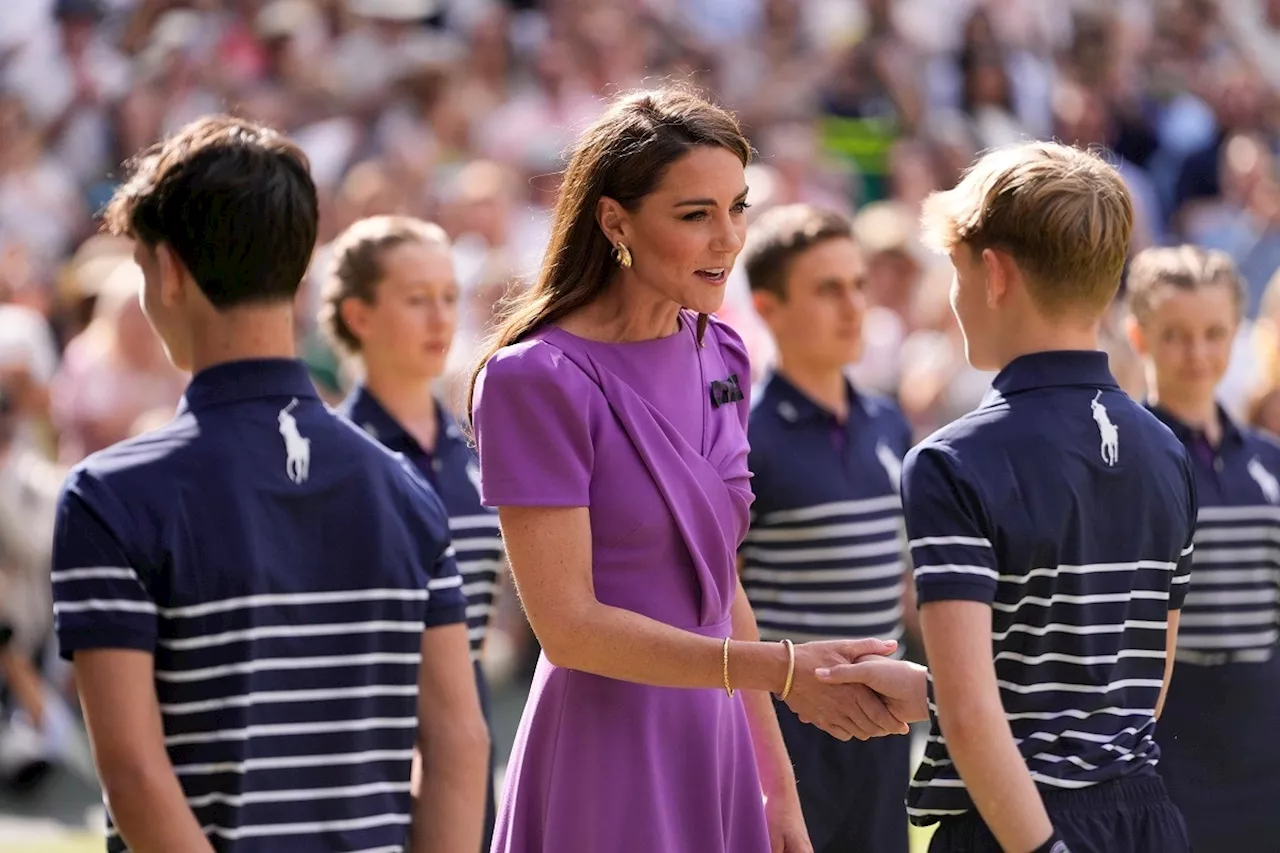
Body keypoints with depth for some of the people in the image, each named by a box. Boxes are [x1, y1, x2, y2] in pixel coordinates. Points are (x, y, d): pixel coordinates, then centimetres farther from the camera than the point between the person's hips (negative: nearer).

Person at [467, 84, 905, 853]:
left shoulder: (720, 358, 9)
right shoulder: (538, 379, -12)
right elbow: (569, 625, -17)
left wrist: (777, 787, 15)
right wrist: (782, 670, -23)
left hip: (714, 751, 6)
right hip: (605, 761, -6)